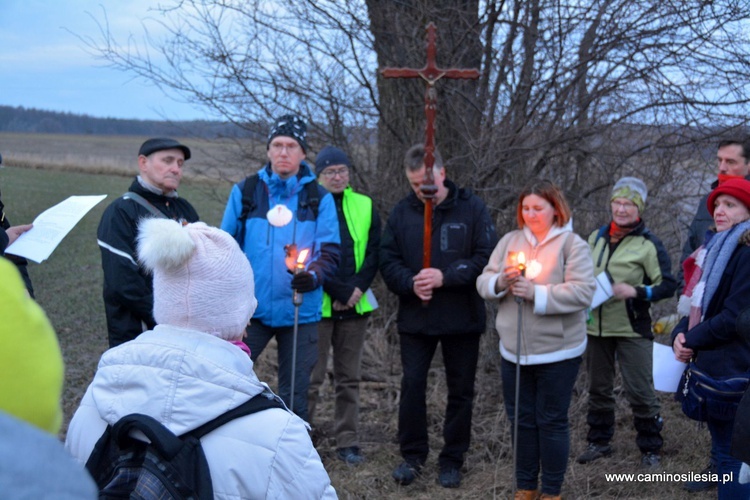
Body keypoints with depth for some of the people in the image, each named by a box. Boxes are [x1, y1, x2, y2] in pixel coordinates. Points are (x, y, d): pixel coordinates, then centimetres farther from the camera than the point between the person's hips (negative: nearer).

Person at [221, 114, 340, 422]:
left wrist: (313, 276, -20)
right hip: (250, 308, 0)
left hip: (300, 312, 0)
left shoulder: (319, 198, 2)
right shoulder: (245, 192, 4)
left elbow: (330, 252, 0)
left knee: (294, 394, 9)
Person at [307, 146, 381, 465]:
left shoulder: (364, 206, 10)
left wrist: (358, 289, -8)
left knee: (349, 378, 9)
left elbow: (374, 251, 6)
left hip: (355, 305, 4)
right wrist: (340, 291, -13)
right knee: (312, 378, -1)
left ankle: (347, 441, 18)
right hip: (318, 304, -4)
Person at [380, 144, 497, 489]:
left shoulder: (472, 208, -6)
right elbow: (388, 260, 1)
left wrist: (446, 277, -21)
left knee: (460, 390, 8)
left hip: (462, 319, -1)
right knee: (412, 385, 4)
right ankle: (412, 455, 20)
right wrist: (410, 282, -18)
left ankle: (452, 460, 23)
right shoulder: (402, 212, 2)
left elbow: (487, 257, -11)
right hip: (414, 317, 2)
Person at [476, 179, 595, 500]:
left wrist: (536, 293, -23)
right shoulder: (509, 241, 7)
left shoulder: (572, 244, -7)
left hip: (558, 351, -4)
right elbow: (483, 282, 7)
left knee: (551, 421, 5)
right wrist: (500, 283, -16)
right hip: (514, 350, 5)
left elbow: (582, 292, -18)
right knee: (521, 419, 13)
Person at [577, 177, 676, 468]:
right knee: (598, 389, 15)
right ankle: (598, 442, 29)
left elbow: (668, 285, -9)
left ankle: (650, 448, 15)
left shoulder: (648, 245, -8)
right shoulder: (597, 237, 9)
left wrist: (635, 291, -23)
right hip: (596, 327, 5)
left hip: (632, 330, -5)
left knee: (640, 391, -1)